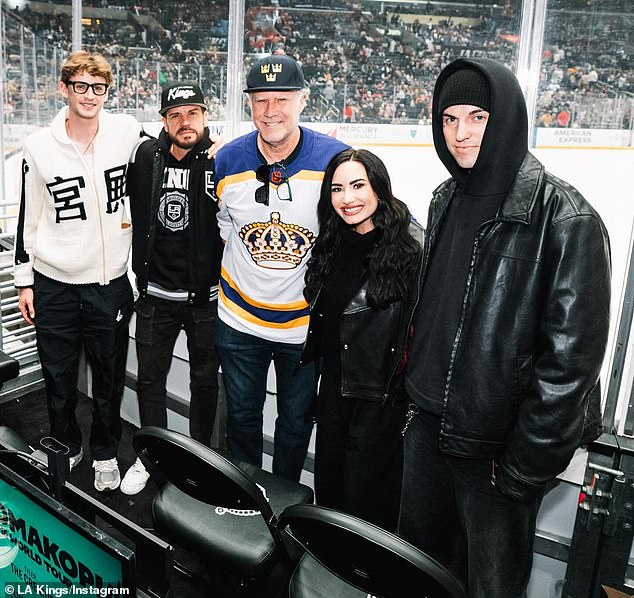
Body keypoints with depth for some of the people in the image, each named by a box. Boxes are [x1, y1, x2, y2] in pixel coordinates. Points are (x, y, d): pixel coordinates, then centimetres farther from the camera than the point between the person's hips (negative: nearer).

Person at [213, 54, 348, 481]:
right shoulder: (227, 161, -6)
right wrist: (244, 258, 9)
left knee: (296, 423, 18)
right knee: (242, 418, 19)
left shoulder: (338, 160, -16)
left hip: (306, 324, -2)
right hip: (239, 321, 2)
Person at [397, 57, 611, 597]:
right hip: (429, 424, 7)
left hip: (497, 443, -6)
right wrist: (416, 399, 13)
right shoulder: (447, 199, 5)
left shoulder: (563, 216, -17)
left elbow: (572, 351, -19)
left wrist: (527, 462, -16)